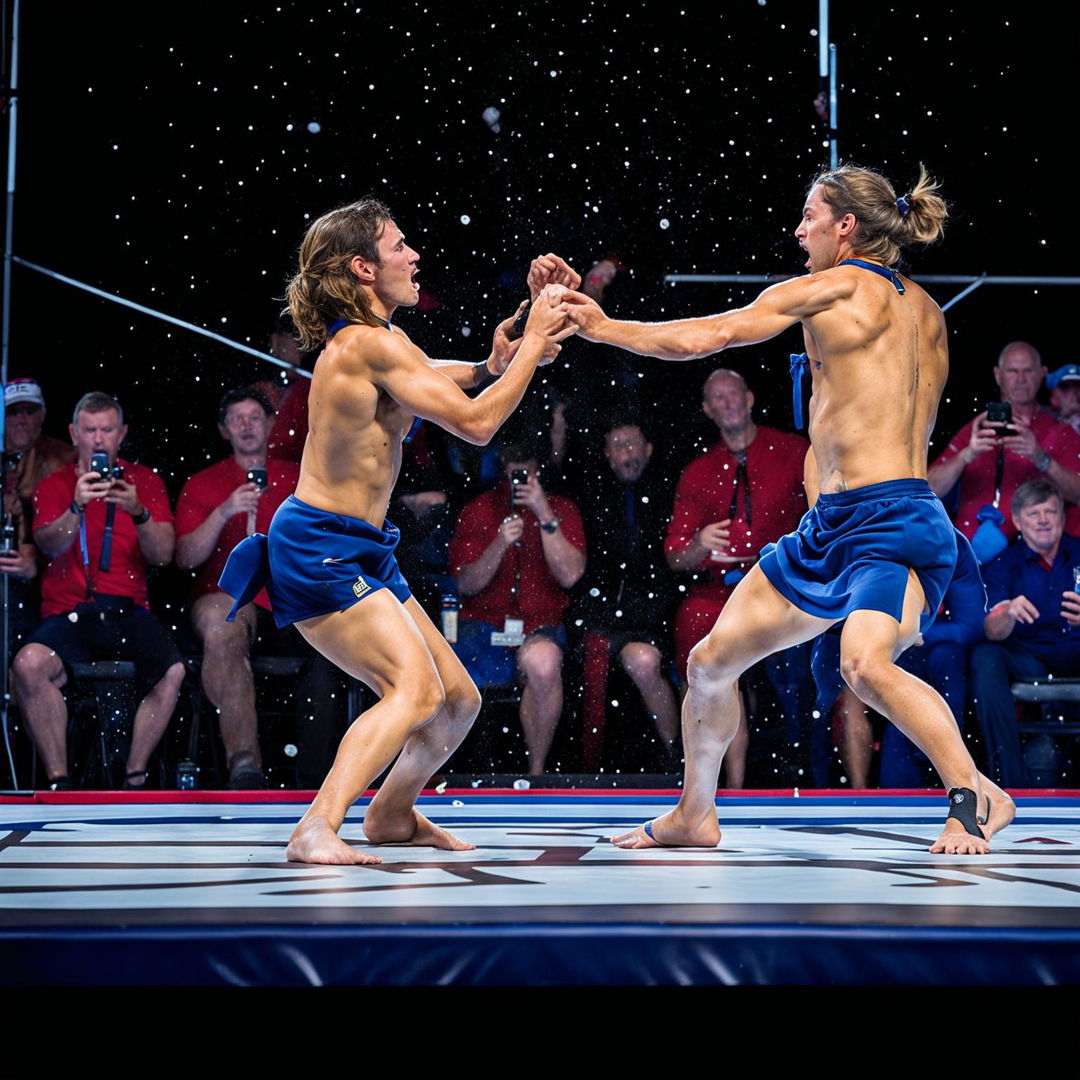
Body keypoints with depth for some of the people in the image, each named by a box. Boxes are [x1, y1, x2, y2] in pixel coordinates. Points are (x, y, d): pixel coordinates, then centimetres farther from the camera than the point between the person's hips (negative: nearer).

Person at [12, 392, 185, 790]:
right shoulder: (53, 486, 14)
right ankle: (59, 782, -22)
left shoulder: (145, 481, 14)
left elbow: (163, 555, 2)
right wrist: (77, 507, -25)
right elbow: (50, 545, -6)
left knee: (172, 670, -30)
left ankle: (134, 780, -17)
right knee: (29, 663, -32)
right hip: (69, 613, 0)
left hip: (129, 611, 0)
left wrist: (138, 512, -16)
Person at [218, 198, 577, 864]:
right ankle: (317, 832, -31)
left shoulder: (375, 339, 14)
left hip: (362, 553, 10)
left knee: (459, 701, 15)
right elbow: (476, 423, -18)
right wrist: (534, 339, -9)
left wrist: (538, 310, 13)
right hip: (320, 551, -10)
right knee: (416, 689, -25)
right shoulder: (371, 344, -18)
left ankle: (390, 815, 35)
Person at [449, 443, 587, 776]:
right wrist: (500, 545, -17)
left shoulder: (561, 510, 6)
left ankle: (536, 770, -23)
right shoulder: (478, 510, 7)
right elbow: (466, 585, 0)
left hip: (540, 625, -1)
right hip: (482, 622, 1)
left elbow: (570, 575, -9)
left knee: (544, 663, -38)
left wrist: (545, 516, -15)